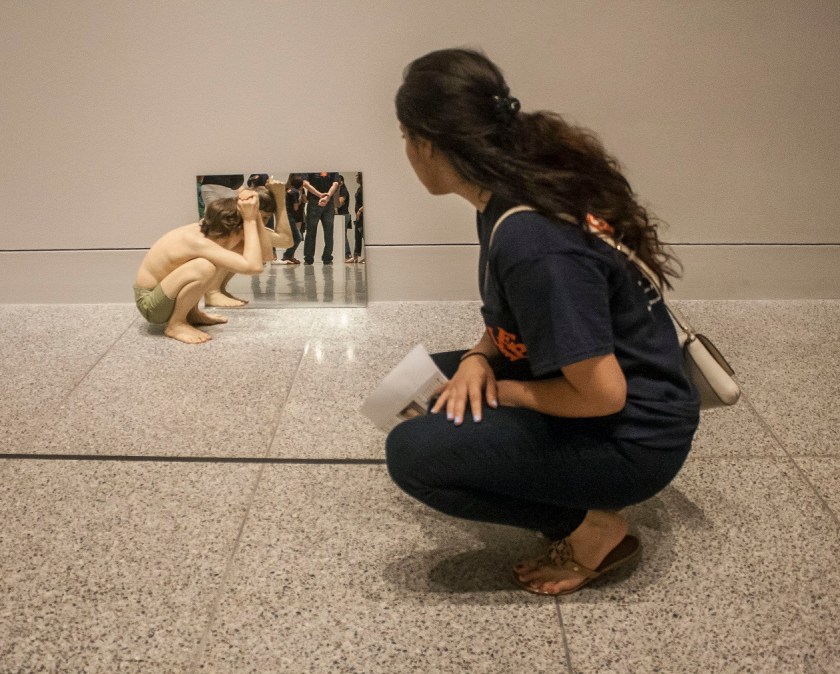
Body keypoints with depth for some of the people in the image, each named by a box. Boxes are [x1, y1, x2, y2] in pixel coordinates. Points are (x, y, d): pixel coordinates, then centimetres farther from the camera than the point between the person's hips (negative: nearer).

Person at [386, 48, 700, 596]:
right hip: (588, 377, 10)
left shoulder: (531, 242, -30)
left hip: (633, 434, -10)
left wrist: (500, 390, -12)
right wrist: (480, 357, -6)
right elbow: (509, 316, 15)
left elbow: (602, 394, -28)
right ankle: (581, 500, 11)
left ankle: (591, 529, -4)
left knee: (413, 452, -19)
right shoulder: (508, 199, -1)